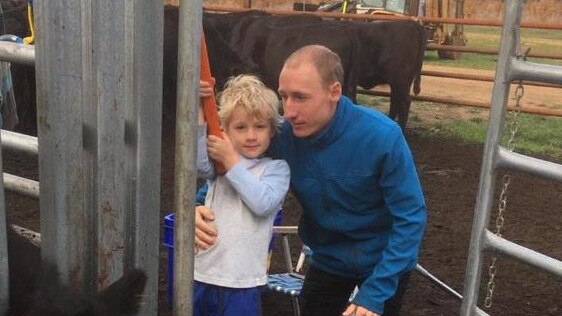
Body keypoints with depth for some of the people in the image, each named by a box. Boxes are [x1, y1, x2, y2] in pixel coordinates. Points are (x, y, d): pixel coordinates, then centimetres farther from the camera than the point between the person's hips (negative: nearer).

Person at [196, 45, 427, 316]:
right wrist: (201, 207, -31)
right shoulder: (280, 135, -22)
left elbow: (411, 217, -23)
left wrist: (375, 293, -27)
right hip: (328, 259, 3)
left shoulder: (382, 136, -29)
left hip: (384, 262, -2)